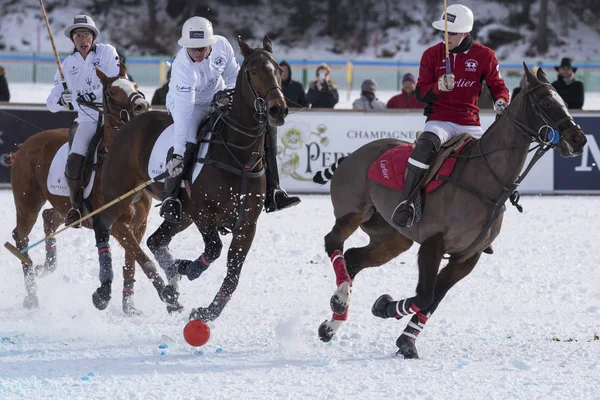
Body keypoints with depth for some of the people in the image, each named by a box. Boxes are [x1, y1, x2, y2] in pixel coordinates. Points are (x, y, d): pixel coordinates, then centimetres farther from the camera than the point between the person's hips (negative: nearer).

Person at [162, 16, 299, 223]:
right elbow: (184, 111, -41)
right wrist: (177, 153, -47)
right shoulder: (183, 67, -35)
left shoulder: (221, 45, -21)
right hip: (187, 104, -5)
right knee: (188, 142, -35)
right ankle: (171, 198, -15)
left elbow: (234, 74, 0)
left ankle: (271, 191, -2)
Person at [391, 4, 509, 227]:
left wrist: (501, 101, -14)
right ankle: (405, 201, -38)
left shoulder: (484, 55, 3)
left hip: (470, 124, 2)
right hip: (439, 120, -2)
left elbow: (497, 85, 9)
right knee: (427, 145, -35)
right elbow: (421, 94, 2)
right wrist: (439, 87, -21)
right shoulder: (432, 55, 3)